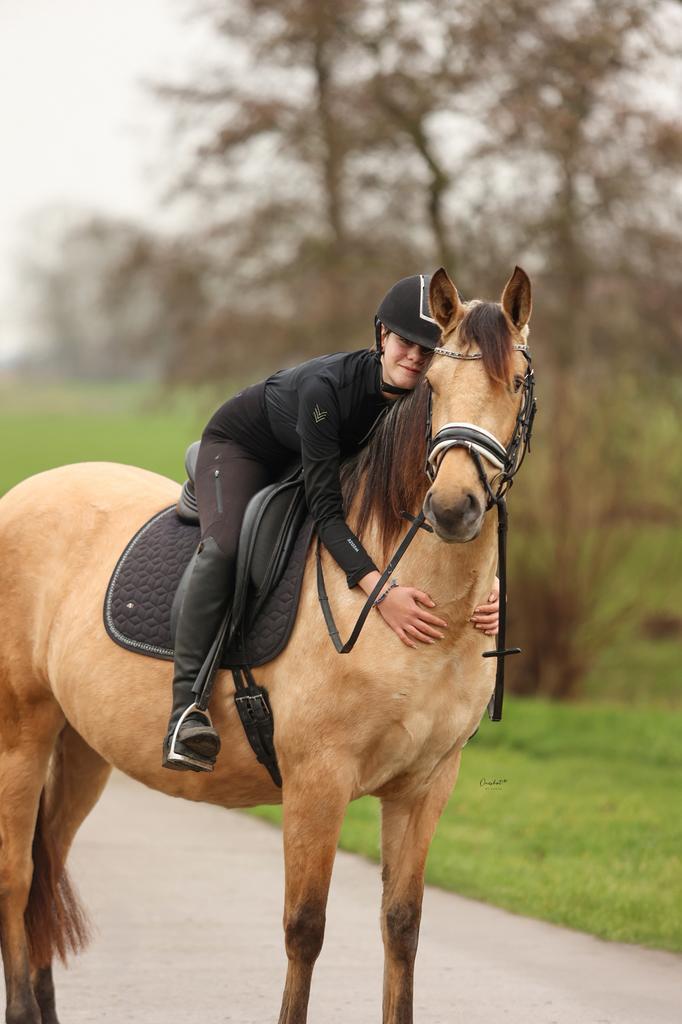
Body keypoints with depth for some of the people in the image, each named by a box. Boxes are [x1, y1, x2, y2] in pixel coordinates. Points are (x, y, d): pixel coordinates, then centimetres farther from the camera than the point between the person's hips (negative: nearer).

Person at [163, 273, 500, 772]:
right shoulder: (326, 385, -42)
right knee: (225, 546, -33)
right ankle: (187, 703, -33)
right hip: (243, 446, -6)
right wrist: (382, 593, -56)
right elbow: (325, 508, -44)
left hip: (331, 456, 6)